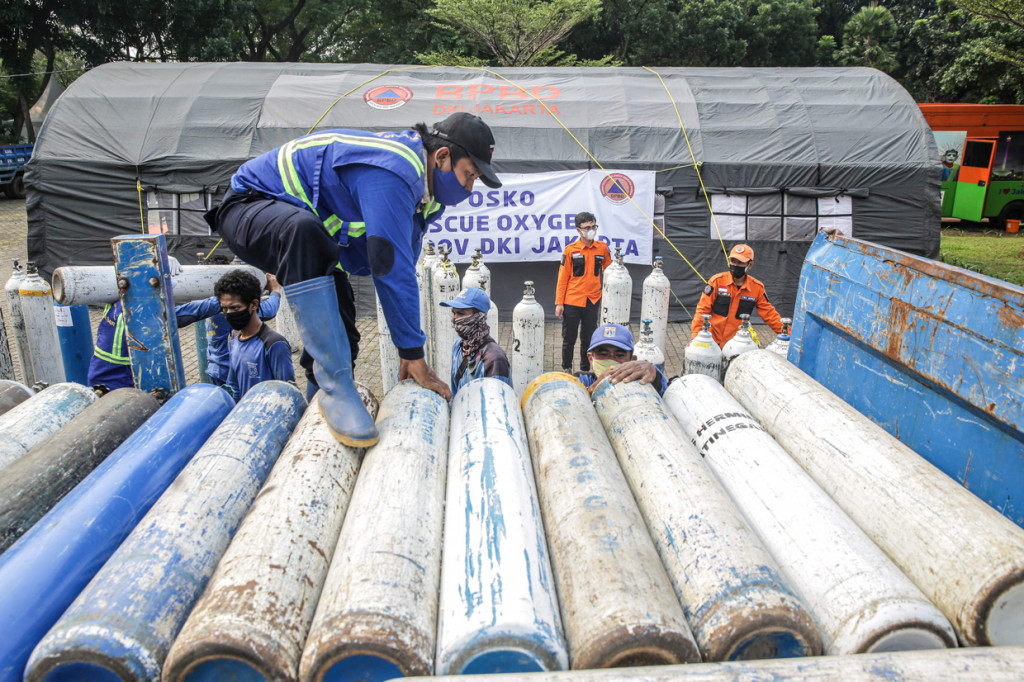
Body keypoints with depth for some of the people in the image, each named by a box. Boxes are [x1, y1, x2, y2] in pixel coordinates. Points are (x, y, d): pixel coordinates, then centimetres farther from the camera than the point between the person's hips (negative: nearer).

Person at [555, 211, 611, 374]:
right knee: (569, 339, 8)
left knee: (588, 338, 13)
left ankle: (585, 370, 27)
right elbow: (562, 278, -4)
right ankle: (566, 369, 25)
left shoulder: (602, 248, 1)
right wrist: (559, 303, -6)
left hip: (593, 301, 2)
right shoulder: (570, 249, -6)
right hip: (572, 301, -2)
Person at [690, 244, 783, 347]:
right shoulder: (717, 281, -4)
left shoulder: (757, 287, 3)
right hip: (712, 342, -1)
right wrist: (695, 336, -14)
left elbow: (769, 313, 8)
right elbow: (702, 309, -6)